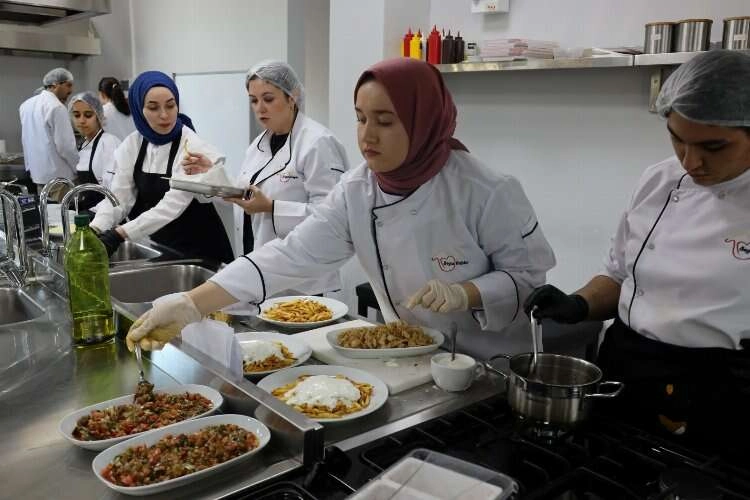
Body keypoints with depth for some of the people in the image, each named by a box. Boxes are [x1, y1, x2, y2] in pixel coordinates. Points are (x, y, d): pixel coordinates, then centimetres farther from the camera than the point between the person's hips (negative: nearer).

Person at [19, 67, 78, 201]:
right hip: (57, 174, -8)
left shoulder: (27, 104, 10)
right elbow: (65, 145, -17)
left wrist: (30, 166, 23)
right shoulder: (57, 107, -15)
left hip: (36, 171, 8)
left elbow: (25, 140, 16)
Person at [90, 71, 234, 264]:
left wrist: (119, 233, -38)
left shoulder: (192, 146, -19)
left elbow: (173, 205, -29)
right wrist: (94, 230, -25)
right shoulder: (132, 145, -1)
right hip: (158, 246, 5)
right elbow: (119, 196, -7)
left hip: (198, 248, -4)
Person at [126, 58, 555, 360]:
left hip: (490, 370, -3)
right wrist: (189, 306, -27)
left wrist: (466, 293, -31)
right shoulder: (356, 192, -11)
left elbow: (531, 275, -13)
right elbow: (290, 256, -19)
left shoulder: (485, 192, -23)